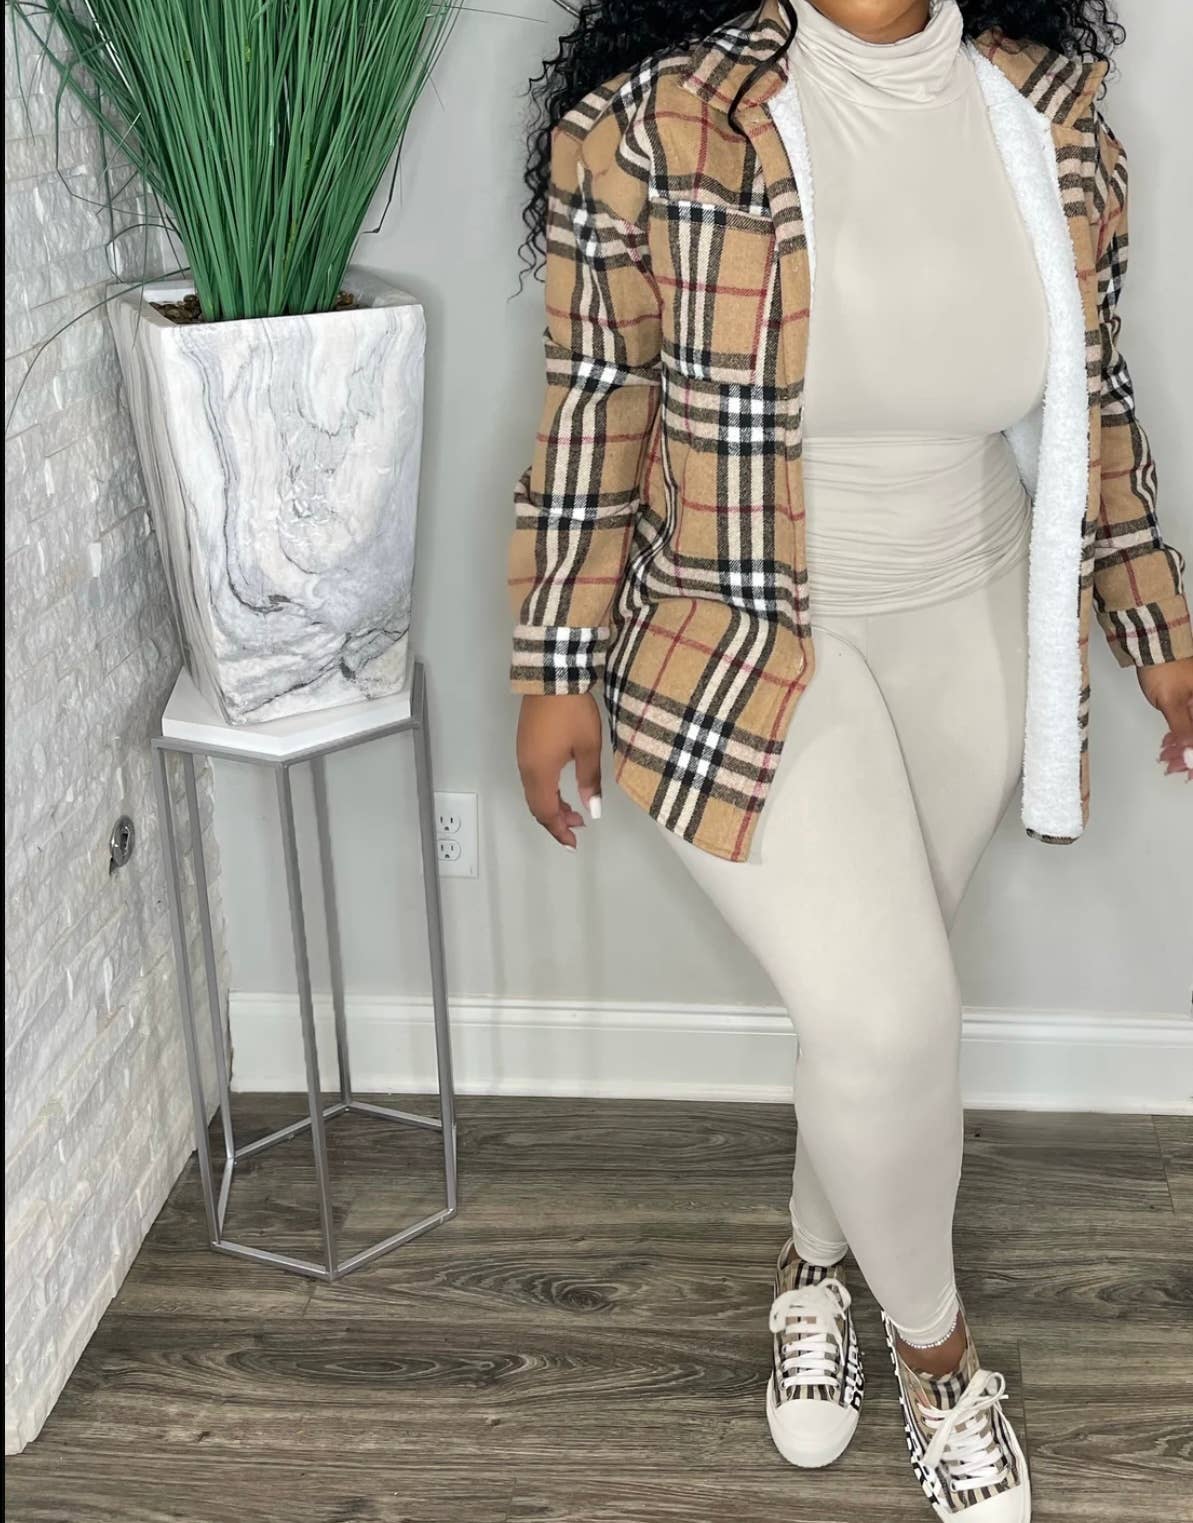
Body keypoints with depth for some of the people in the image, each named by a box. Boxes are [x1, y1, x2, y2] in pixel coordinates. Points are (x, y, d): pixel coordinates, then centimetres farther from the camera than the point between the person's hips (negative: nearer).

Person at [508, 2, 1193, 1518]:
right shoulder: (650, 122, -16)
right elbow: (595, 410, -8)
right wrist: (558, 668, -4)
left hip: (967, 638, 4)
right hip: (737, 649, -4)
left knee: (873, 1002, 15)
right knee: (889, 1019, -14)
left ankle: (813, 1258, 45)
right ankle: (932, 1333, 17)